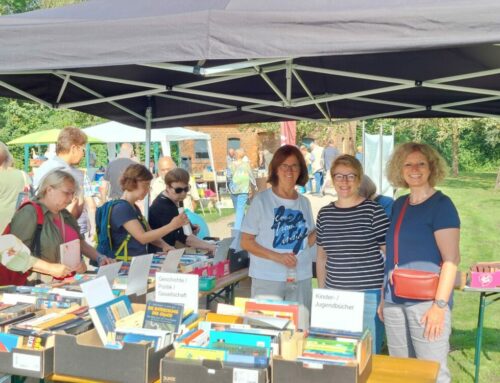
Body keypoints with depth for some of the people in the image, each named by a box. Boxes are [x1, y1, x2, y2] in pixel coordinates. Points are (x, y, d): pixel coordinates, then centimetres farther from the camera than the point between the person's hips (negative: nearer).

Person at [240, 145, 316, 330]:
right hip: (267, 279, -4)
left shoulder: (304, 202, 9)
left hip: (301, 278, 4)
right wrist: (277, 257, -17)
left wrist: (312, 238, -3)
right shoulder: (261, 200, -5)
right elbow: (246, 242, -5)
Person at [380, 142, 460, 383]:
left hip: (426, 301, -6)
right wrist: (384, 296, 17)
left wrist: (440, 304, -19)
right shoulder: (398, 205, 12)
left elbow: (451, 259, -13)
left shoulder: (441, 205, -7)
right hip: (394, 301, 7)